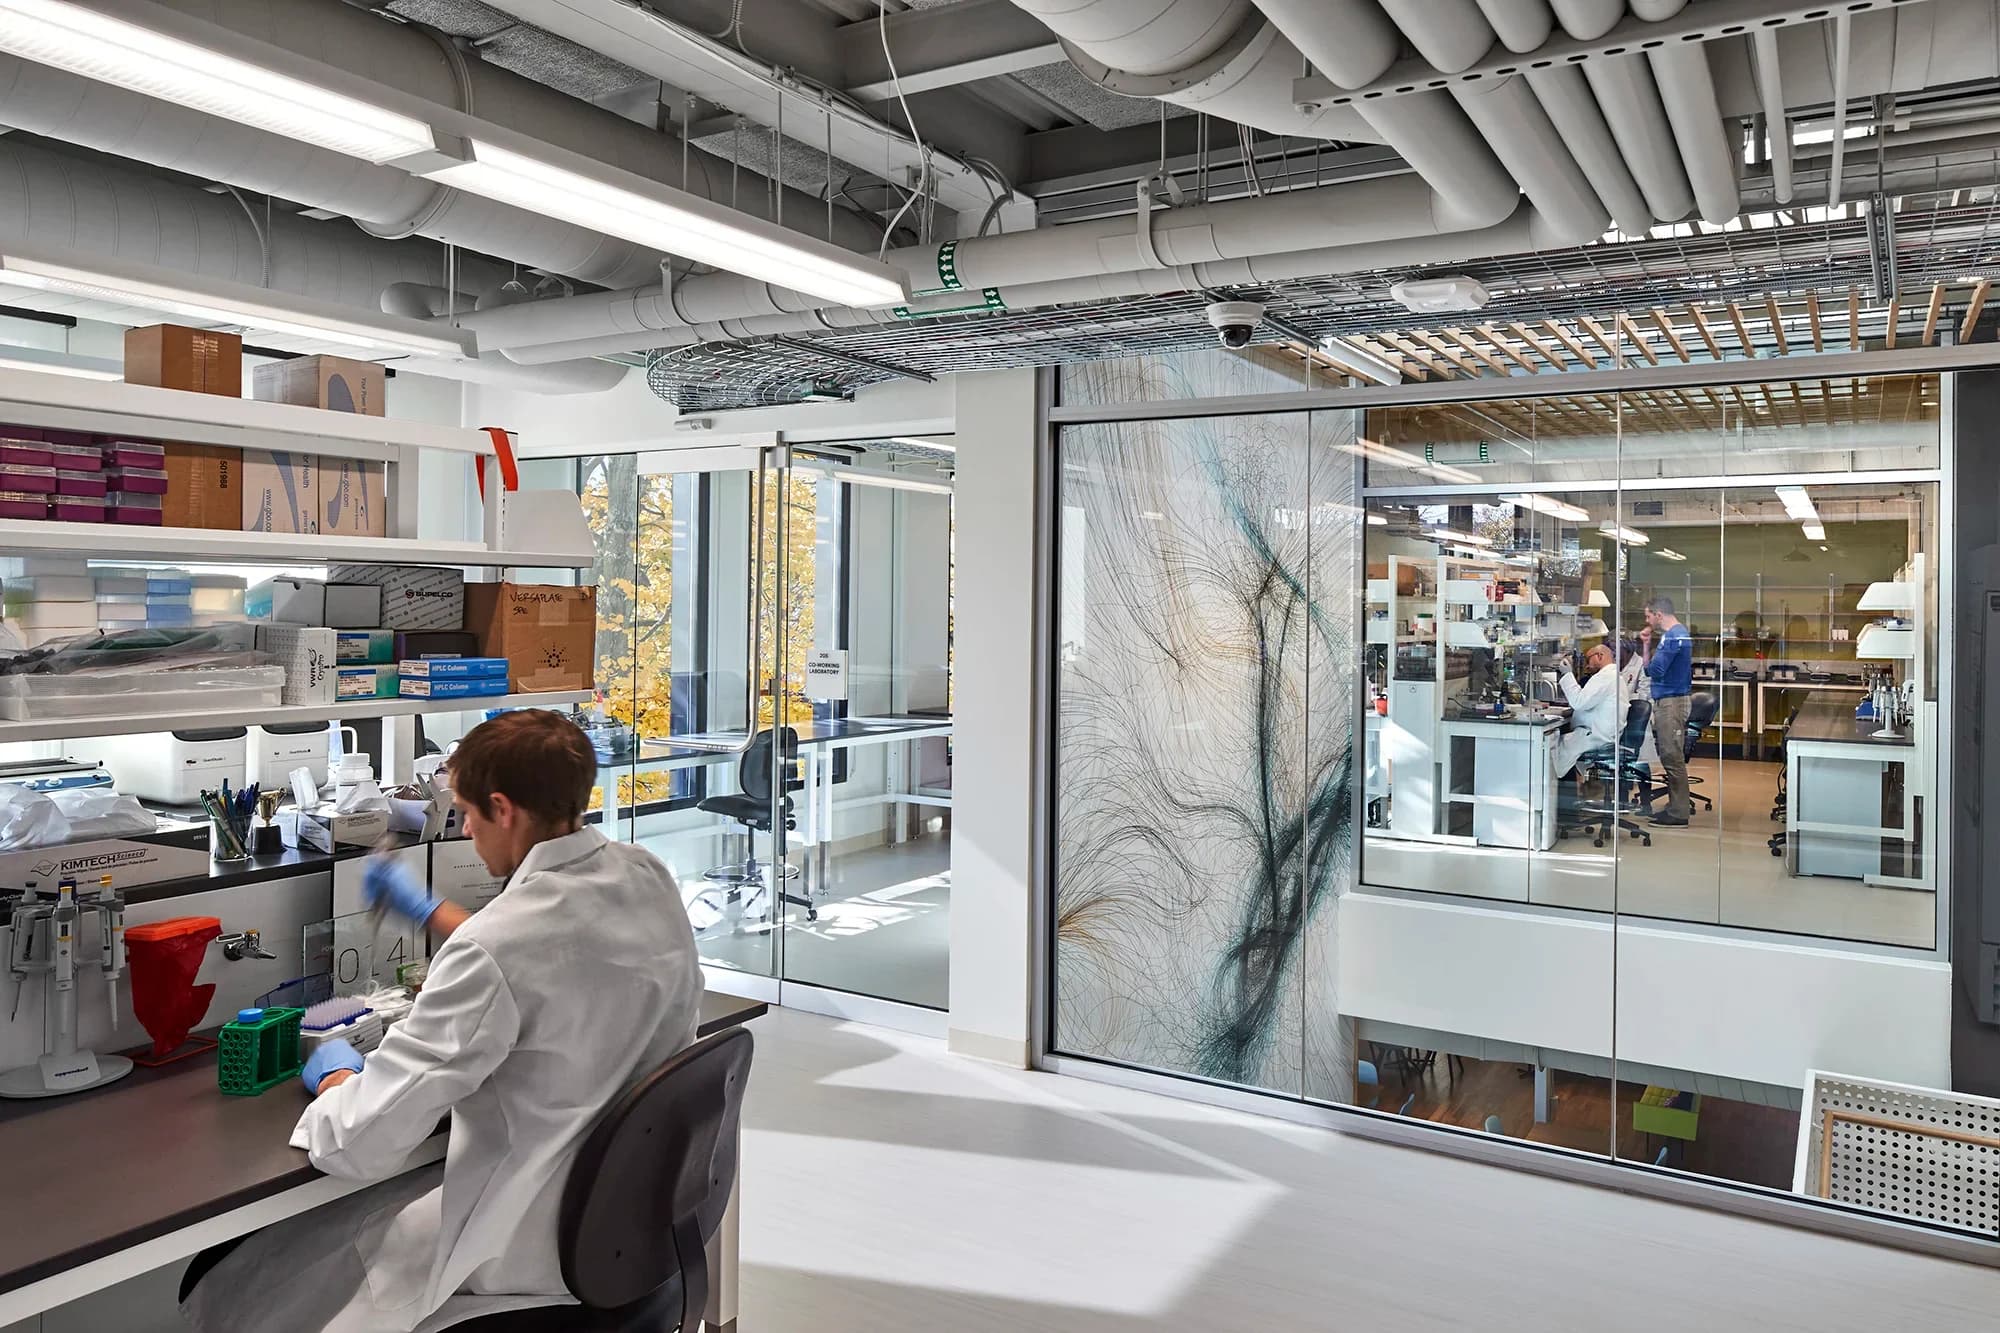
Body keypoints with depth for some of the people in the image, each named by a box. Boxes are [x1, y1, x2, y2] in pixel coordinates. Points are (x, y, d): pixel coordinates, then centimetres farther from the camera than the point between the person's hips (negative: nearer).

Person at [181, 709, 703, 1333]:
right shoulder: (647, 877, -4)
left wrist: (336, 1076, 2)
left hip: (534, 1252, -8)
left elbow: (358, 1143, -20)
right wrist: (430, 912, 28)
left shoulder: (492, 950, -27)